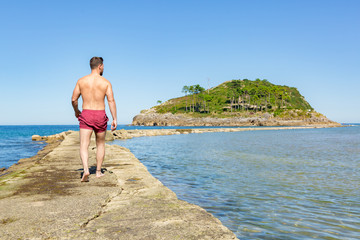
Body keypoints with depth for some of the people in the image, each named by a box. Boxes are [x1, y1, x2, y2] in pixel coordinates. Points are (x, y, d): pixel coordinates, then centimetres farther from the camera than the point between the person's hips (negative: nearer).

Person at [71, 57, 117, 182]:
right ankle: (98, 171, 23)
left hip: (86, 115, 0)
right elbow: (111, 101, -10)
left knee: (84, 145, -3)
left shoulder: (81, 81, 3)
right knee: (100, 144, 17)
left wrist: (76, 111, 23)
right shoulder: (106, 82, -2)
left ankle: (86, 170, -24)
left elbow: (74, 99, 4)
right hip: (100, 115, 0)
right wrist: (114, 119, -9)